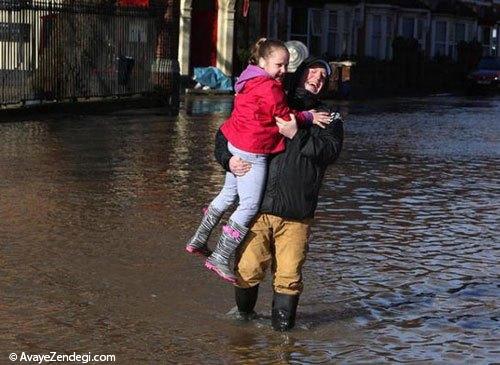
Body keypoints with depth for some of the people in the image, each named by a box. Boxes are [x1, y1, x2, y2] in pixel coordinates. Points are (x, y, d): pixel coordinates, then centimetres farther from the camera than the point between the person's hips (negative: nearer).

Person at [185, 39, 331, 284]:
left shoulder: (250, 81, 11)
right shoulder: (270, 88, -20)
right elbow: (284, 118, -14)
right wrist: (309, 117, -4)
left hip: (235, 145, 10)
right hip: (252, 153, -10)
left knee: (228, 194, 25)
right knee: (249, 206, -4)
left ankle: (198, 241, 33)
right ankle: (219, 259, -3)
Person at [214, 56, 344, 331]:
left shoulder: (328, 118, 13)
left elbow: (330, 150, -8)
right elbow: (225, 133, 19)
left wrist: (296, 135, -19)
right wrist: (228, 159, -1)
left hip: (296, 214, 0)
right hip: (257, 207, 0)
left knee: (289, 275, -2)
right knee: (247, 269, -5)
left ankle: (283, 319, 16)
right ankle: (244, 314, 19)